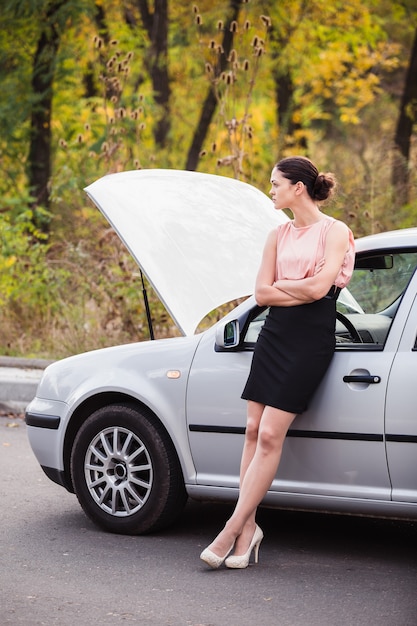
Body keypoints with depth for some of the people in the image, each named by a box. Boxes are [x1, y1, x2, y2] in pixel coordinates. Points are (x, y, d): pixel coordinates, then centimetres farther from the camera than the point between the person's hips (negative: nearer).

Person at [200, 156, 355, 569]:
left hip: (311, 339, -6)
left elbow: (318, 287, -14)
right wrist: (301, 290, -5)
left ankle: (232, 531, -8)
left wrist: (279, 284, 1)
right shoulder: (279, 235, 15)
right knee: (254, 429, 0)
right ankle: (248, 527, 5)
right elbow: (261, 293, 7)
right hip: (274, 332, 6)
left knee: (270, 434, -10)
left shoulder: (334, 231, -2)